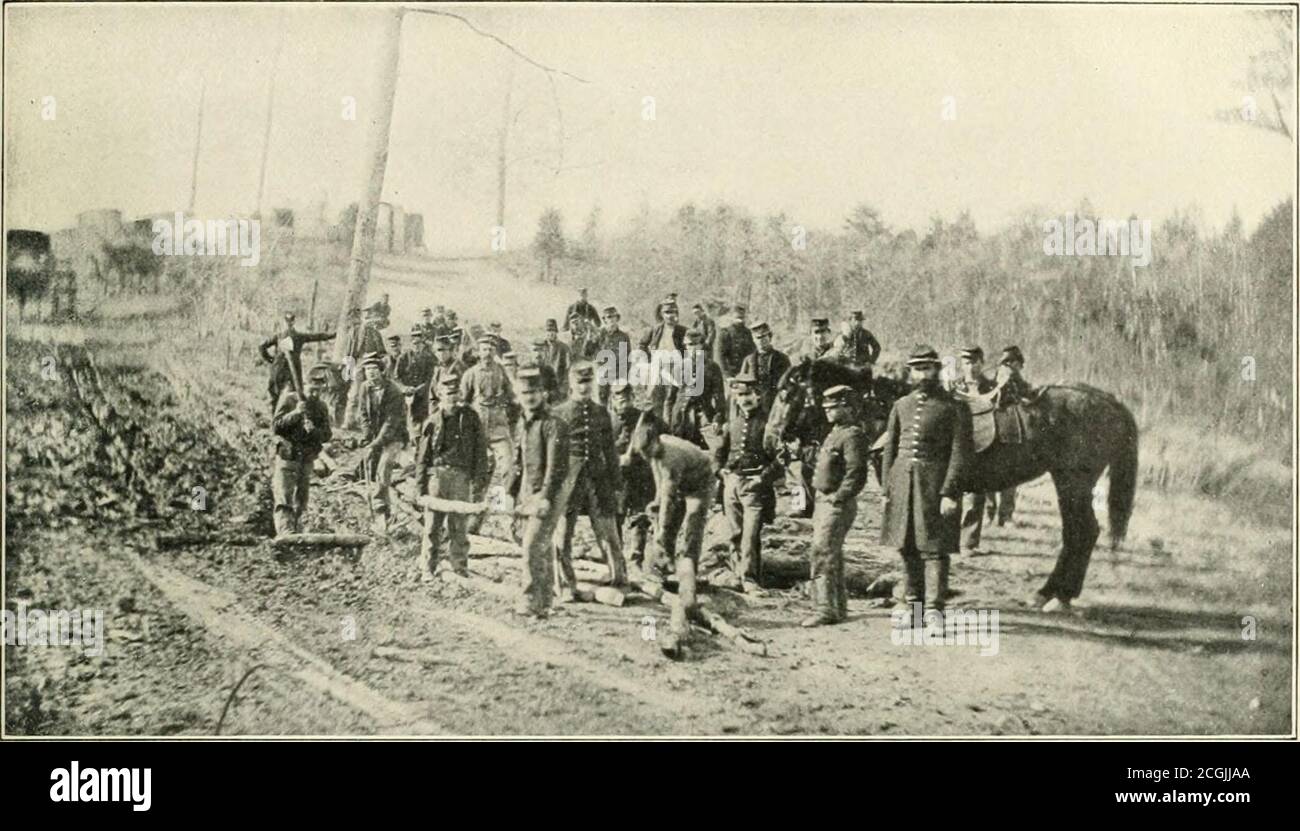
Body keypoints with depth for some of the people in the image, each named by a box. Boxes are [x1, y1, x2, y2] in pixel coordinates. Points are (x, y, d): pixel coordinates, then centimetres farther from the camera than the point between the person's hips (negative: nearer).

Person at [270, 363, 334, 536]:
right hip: (287, 457, -5)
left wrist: (314, 430, -17)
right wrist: (295, 413, -23)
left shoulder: (321, 407, 9)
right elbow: (275, 426, -10)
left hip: (307, 459, 5)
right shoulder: (289, 399, -4)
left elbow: (327, 435, 4)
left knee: (300, 502, 9)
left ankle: (294, 533, 16)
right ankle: (285, 533, -26)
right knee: (284, 500, -14)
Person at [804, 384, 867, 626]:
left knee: (822, 555, -12)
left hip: (837, 505, -10)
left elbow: (857, 474, -21)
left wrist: (837, 498, -20)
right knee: (832, 555, 14)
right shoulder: (835, 433, 17)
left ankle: (825, 610, -11)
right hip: (823, 502, 10)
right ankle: (839, 606, 23)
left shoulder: (852, 436, -14)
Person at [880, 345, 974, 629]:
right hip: (903, 481, 5)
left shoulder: (954, 407, -3)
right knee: (907, 547, 10)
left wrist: (950, 493, -16)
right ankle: (911, 603, 21)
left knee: (934, 547, -4)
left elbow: (960, 453, -8)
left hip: (935, 484, -5)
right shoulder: (901, 406, 12)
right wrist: (886, 489, 8)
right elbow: (890, 449, 14)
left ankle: (933, 607, 1)